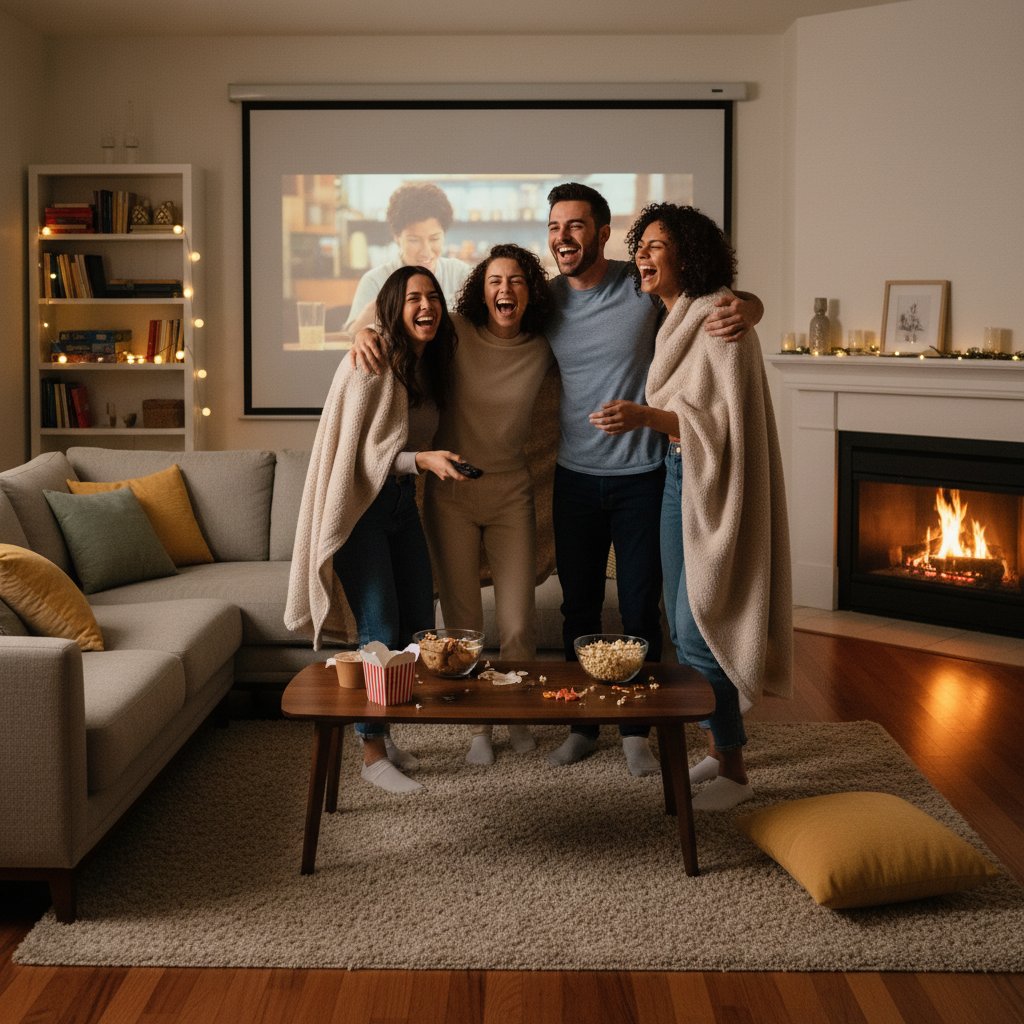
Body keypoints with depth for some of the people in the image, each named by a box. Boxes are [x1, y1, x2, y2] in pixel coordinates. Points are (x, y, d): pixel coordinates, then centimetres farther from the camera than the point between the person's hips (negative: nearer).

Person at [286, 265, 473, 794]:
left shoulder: (430, 365, 6)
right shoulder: (371, 366, -18)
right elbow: (357, 454, -20)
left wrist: (438, 462, 3)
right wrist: (422, 460, -30)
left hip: (403, 502, 8)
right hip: (362, 507, -8)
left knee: (420, 629, 9)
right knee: (381, 634, -7)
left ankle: (383, 732, 27)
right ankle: (372, 753, 7)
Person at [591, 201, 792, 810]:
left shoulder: (718, 319, -16)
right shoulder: (674, 320, 12)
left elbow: (728, 421, -22)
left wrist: (648, 416, -30)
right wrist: (646, 418, 7)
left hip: (714, 484, -9)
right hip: (678, 475, 10)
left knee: (697, 629, -7)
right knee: (682, 623, 13)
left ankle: (735, 772, 5)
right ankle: (719, 747, 26)